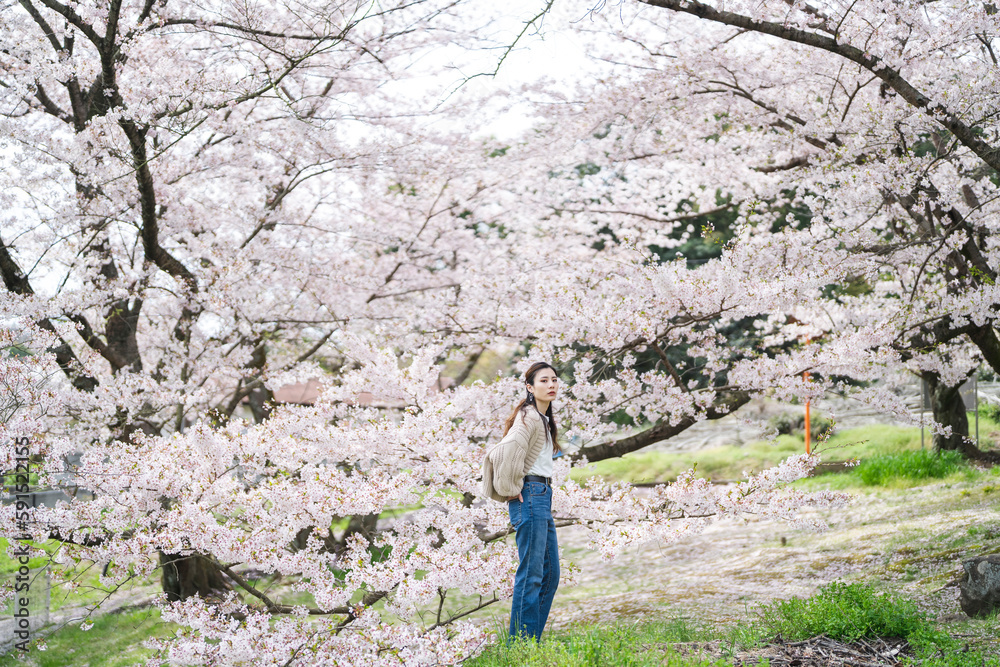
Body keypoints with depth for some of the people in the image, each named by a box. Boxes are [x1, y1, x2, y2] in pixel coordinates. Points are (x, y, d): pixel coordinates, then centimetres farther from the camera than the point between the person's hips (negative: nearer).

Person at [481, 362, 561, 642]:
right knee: (531, 573, -9)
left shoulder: (543, 419, 19)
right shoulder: (529, 416, -12)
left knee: (550, 573, 10)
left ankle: (532, 640, 15)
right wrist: (512, 489, -18)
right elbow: (509, 449, -27)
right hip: (530, 495, -10)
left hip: (542, 498, 10)